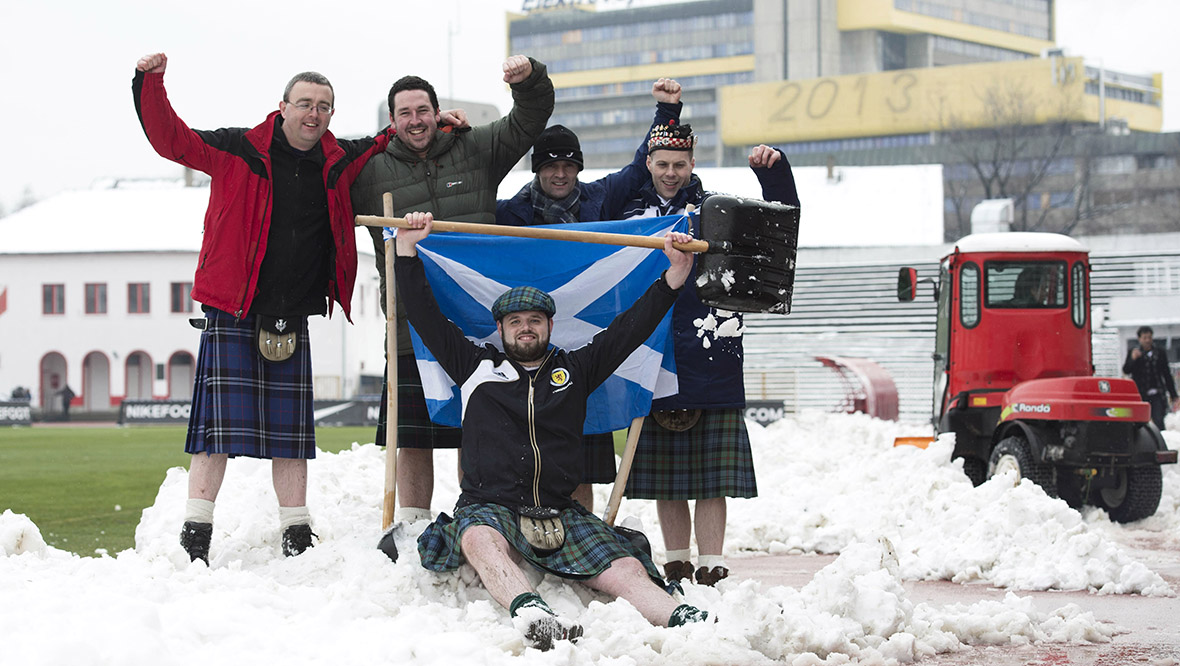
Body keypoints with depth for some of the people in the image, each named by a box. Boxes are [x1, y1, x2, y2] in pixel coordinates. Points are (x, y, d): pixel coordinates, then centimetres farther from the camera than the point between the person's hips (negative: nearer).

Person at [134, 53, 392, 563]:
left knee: (291, 429, 7)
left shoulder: (339, 163, 9)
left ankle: (296, 535, 14)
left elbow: (389, 144, 27)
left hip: (293, 319, 4)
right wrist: (151, 84, -15)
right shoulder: (240, 151, -3)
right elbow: (171, 139, -4)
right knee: (220, 421, -9)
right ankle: (195, 534, -5)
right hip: (231, 312, -4)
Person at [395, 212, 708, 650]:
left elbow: (631, 328, 19)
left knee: (626, 570, -24)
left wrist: (675, 275, 10)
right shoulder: (476, 367, 20)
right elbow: (425, 317, 16)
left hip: (561, 514, 3)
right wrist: (408, 249, 9)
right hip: (488, 507, -2)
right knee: (481, 540, -40)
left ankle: (682, 621, -49)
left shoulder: (574, 370, 23)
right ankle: (528, 613, -68)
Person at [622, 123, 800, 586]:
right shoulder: (632, 216, 12)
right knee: (665, 477, 7)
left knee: (713, 477, -4)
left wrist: (773, 170, -9)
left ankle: (712, 567, 0)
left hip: (712, 366, -2)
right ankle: (676, 565, 17)